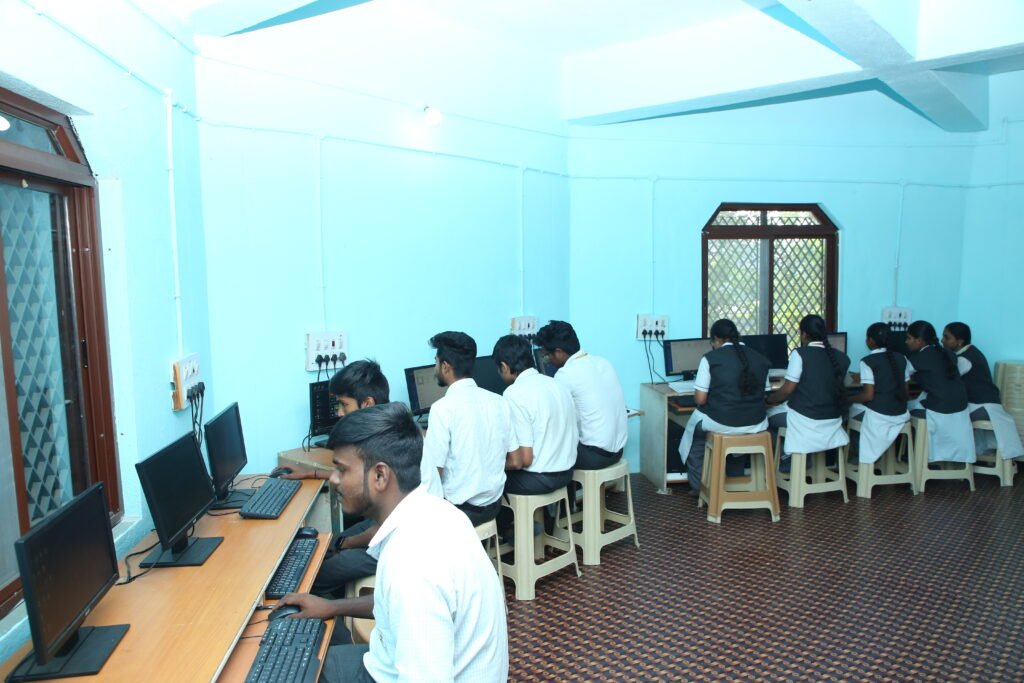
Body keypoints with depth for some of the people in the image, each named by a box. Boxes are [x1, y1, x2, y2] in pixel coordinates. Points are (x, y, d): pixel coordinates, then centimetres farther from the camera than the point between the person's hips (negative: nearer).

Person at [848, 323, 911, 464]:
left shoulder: (867, 361, -12)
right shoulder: (901, 358, 6)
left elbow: (868, 395, -16)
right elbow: (906, 392, 9)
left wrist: (850, 399, 1)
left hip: (878, 415, -6)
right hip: (901, 415, 7)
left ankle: (859, 455, 21)